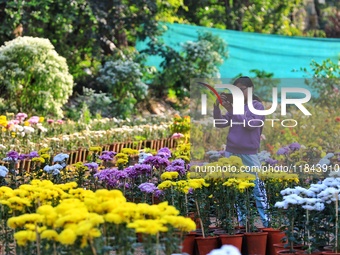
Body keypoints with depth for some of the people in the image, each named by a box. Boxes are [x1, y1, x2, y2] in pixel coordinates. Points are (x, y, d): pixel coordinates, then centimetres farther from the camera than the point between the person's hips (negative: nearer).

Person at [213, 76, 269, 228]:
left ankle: (266, 222, -4)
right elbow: (220, 124, 8)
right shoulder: (234, 106, 11)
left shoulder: (257, 106, -2)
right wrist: (217, 106, -6)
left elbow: (250, 124, -15)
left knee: (257, 188, -5)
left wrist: (232, 110, -17)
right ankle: (241, 221, 16)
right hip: (231, 153, 5)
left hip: (249, 154, -5)